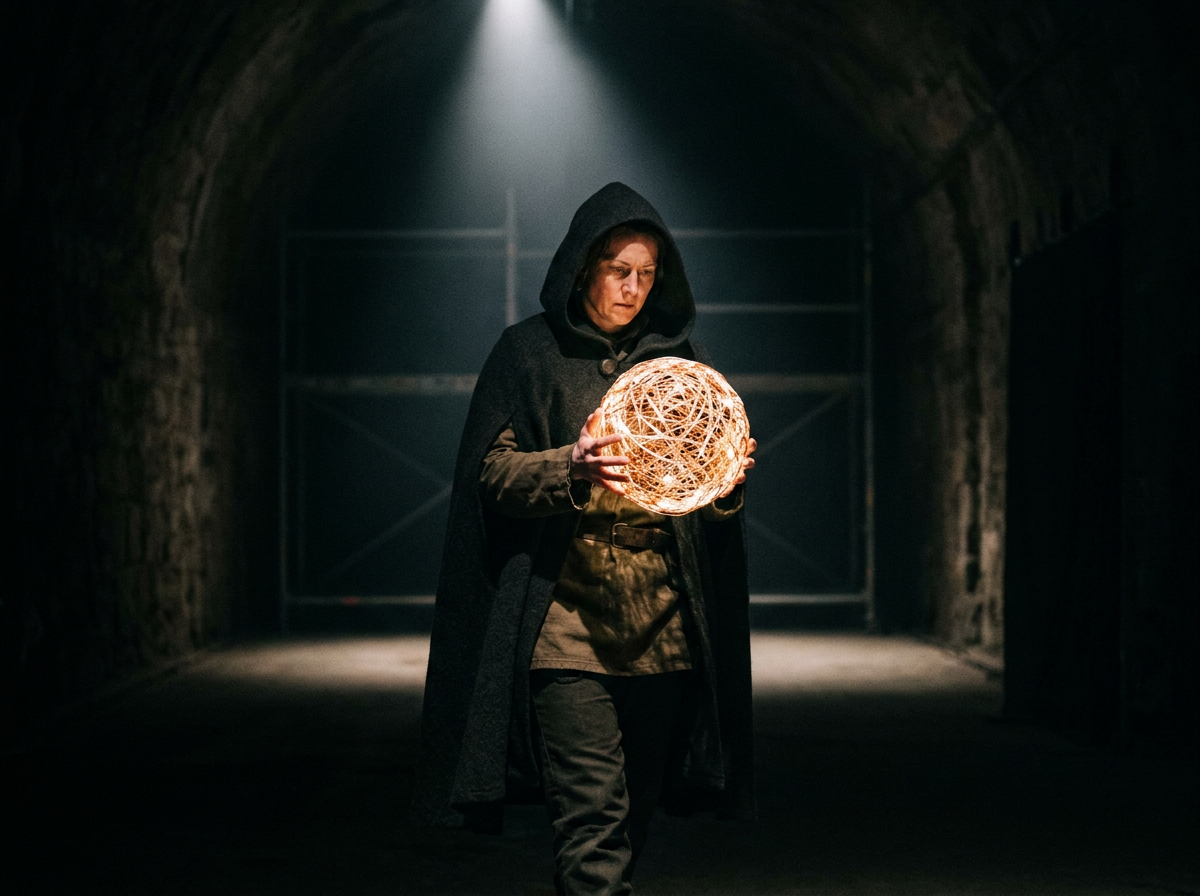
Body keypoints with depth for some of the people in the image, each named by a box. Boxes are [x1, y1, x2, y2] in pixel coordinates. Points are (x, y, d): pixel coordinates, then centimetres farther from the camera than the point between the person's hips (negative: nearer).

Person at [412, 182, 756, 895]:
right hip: (567, 624, -4)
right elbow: (495, 470, -3)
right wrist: (570, 470, -22)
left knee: (634, 816, 9)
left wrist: (729, 477, -8)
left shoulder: (680, 355, 14)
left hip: (664, 628, 4)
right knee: (593, 817, -12)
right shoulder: (529, 353, 4)